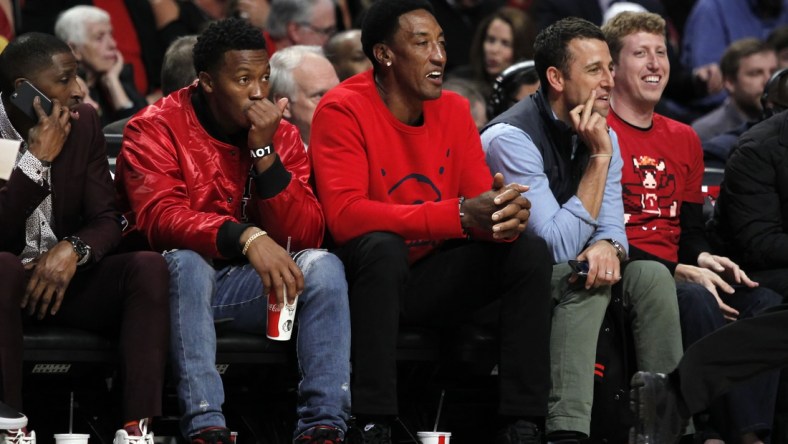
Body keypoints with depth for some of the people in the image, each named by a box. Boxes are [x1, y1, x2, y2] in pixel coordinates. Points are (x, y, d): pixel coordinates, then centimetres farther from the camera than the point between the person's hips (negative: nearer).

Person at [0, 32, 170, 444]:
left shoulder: (83, 122, 2)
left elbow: (106, 221, 1)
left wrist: (72, 249, -22)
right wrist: (37, 159, -25)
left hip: (64, 277, 4)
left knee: (149, 266, -23)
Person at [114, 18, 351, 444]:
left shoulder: (281, 136, 2)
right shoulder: (156, 129, -10)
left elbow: (306, 236, -8)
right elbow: (158, 217, -27)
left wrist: (264, 153, -19)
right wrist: (246, 237, -42)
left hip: (250, 283, 4)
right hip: (178, 282, -4)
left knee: (324, 265, -21)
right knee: (186, 261, -36)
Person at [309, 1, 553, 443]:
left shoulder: (454, 110, 3)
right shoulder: (343, 111, -15)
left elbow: (483, 199, -1)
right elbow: (345, 214, -28)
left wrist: (508, 215, -30)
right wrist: (460, 215, -36)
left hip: (433, 281, 6)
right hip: (369, 275, -5)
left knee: (530, 249, -15)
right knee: (383, 246, -37)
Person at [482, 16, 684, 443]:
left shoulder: (600, 133, 3)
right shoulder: (512, 137, -22)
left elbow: (611, 223, 3)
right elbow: (560, 247, -26)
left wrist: (607, 246, -23)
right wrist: (599, 157, -26)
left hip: (564, 278, 7)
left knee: (651, 275, -13)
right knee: (586, 282, -32)